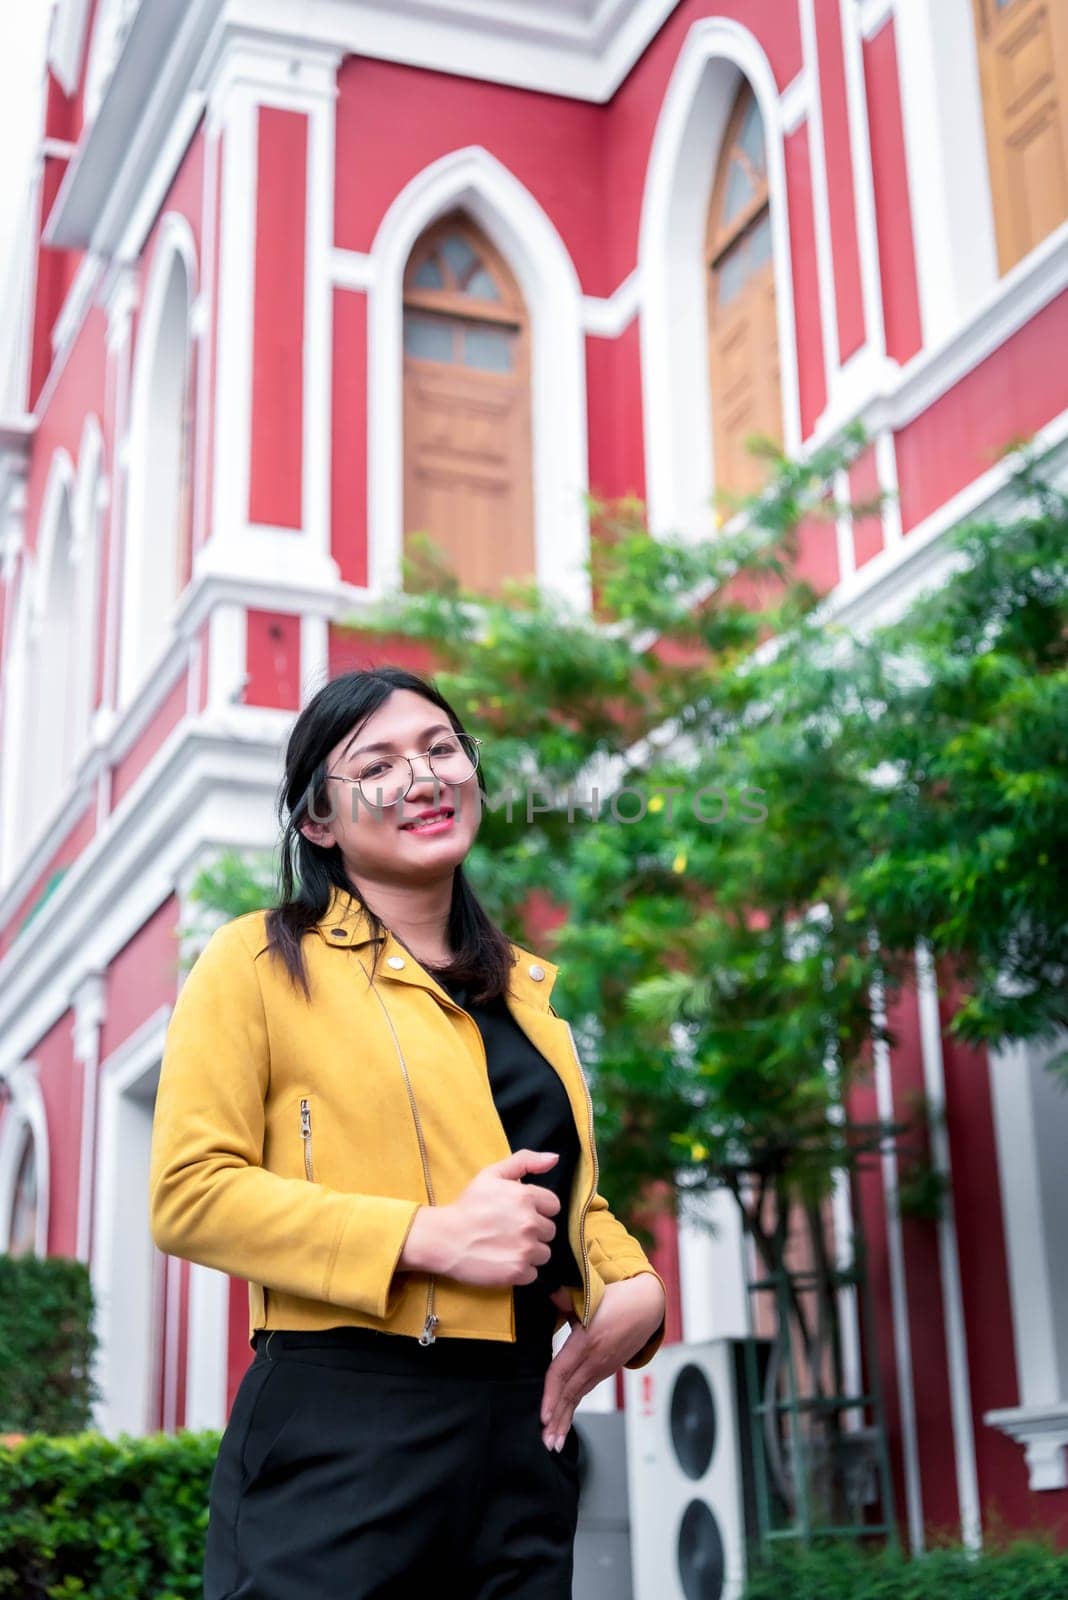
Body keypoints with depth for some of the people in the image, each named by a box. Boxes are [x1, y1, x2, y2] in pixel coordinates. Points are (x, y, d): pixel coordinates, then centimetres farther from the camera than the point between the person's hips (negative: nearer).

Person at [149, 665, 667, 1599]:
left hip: (525, 1427, 6)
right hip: (341, 1429, -6)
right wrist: (429, 1236, -19)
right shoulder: (262, 962, -1)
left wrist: (634, 1287, 5)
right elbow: (190, 1194, -10)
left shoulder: (529, 990, 18)